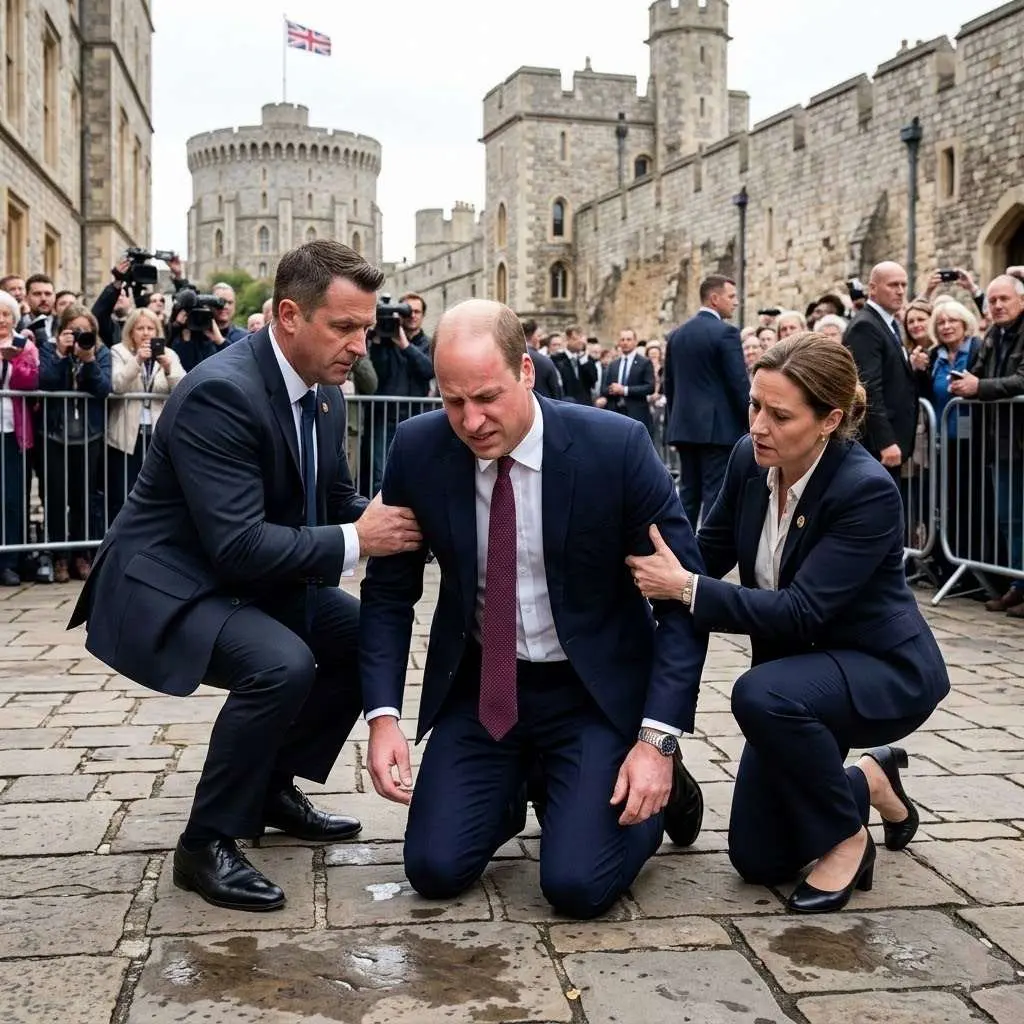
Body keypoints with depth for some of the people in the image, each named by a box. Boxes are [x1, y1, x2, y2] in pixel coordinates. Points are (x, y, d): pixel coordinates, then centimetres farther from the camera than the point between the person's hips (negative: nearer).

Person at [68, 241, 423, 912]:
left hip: (253, 578, 9)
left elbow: (336, 500, 9)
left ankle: (274, 785, 19)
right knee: (281, 664, -31)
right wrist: (355, 542, -27)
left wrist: (388, 521, -12)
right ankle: (207, 843, -11)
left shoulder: (323, 392, 0)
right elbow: (239, 546, -32)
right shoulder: (220, 392, -27)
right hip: (166, 586, -9)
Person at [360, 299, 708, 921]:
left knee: (577, 884, -15)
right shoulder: (418, 450, -11)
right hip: (479, 687, 3)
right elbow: (390, 591, 0)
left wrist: (659, 738, -21)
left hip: (595, 690, -3)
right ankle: (517, 783, 24)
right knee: (436, 869, -7)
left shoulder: (616, 446, -19)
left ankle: (659, 785, 16)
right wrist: (383, 714, -12)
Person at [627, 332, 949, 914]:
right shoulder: (750, 459, -10)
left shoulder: (868, 491, -28)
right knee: (759, 860, 5)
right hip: (796, 673, 6)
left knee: (762, 695, -37)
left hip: (883, 670, -6)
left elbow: (800, 612, -33)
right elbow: (712, 551, 4)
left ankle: (846, 836, -11)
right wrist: (654, 566, -14)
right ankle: (867, 781, 31)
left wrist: (686, 588, -37)